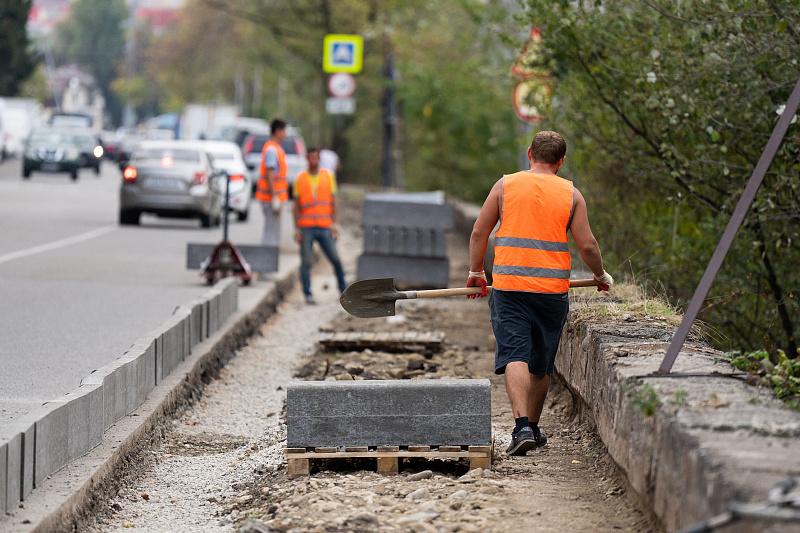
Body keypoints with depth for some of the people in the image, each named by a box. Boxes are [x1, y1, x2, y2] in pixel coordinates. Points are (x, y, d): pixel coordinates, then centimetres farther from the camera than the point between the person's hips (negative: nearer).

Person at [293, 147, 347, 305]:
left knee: (335, 259, -4)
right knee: (306, 262, -6)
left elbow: (333, 201, 6)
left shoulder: (328, 176, 6)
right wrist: (297, 229, -1)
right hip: (306, 228, 0)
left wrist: (334, 225, -2)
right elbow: (296, 205, 6)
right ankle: (308, 295, -1)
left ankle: (343, 290, 11)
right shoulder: (300, 178, 5)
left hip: (324, 227, 1)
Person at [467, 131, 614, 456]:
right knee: (541, 364, 16)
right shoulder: (570, 194, 4)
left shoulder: (505, 185, 4)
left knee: (515, 356, -8)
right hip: (552, 289, 1)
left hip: (508, 285, -1)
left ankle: (522, 426, -24)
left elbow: (479, 232, 5)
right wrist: (601, 276, 19)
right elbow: (587, 245, 2)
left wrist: (475, 272, 18)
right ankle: (533, 427, 27)